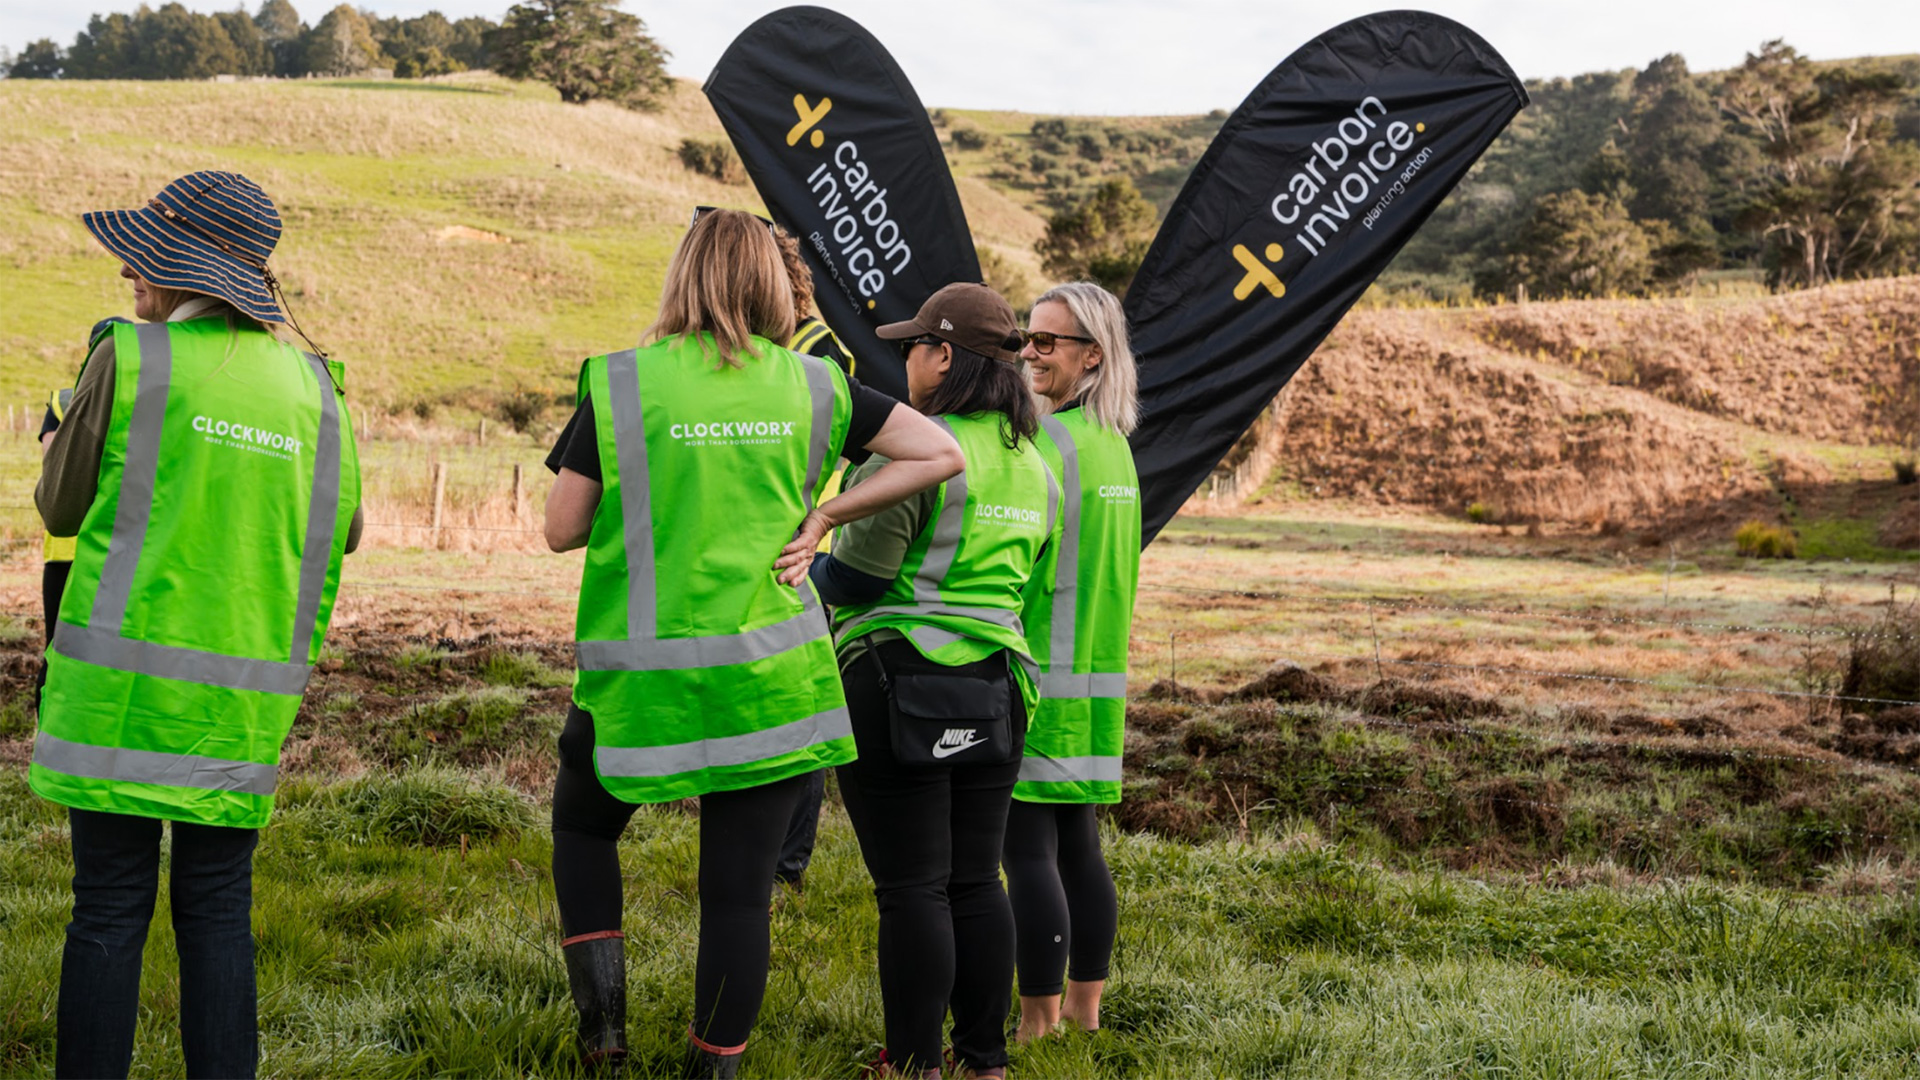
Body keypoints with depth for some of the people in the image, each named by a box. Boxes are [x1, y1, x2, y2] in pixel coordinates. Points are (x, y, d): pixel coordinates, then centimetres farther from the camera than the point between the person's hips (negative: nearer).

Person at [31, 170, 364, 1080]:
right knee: (218, 908, 10)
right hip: (244, 698, 3)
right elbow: (341, 531, 15)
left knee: (109, 908, 3)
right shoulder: (310, 383, 5)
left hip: (124, 681, -3)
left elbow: (60, 506, 5)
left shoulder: (130, 360, -6)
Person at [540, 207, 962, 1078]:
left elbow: (561, 529, -2)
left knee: (581, 825, 24)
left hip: (644, 676, -1)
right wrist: (821, 518, 3)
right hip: (771, 675, 2)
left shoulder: (621, 382, -5)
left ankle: (602, 1009, 11)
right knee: (740, 888, 10)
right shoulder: (811, 385, 2)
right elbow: (941, 454, 5)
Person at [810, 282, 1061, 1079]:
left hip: (897, 687, -7)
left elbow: (853, 579, -12)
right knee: (975, 881, 13)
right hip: (992, 692, 8)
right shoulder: (1033, 467, 11)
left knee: (912, 889, -2)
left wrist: (815, 570, 8)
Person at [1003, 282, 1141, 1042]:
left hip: (1041, 673, -9)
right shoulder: (1115, 443, 14)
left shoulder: (1049, 442, -14)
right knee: (1078, 847, 13)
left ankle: (1038, 1025, 1)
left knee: (1028, 851, -4)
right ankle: (1084, 1012, 19)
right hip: (1098, 672, 9)